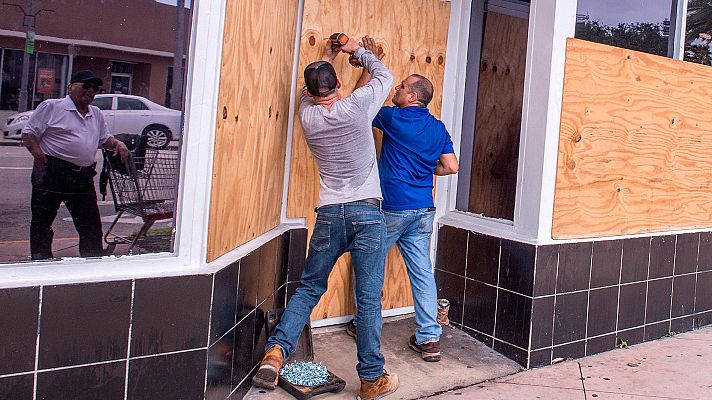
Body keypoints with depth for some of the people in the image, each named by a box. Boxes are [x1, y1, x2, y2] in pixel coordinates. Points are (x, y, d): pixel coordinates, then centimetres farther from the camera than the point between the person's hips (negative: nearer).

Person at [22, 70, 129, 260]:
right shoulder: (51, 107, 0)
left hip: (84, 177, 5)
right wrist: (38, 153, -17)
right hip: (52, 173, -5)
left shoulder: (97, 114, 18)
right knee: (42, 221, 4)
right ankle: (41, 260, 15)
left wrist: (117, 144, 8)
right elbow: (29, 132, -2)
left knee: (91, 225, 8)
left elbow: (104, 138, 29)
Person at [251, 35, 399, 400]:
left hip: (329, 215, 2)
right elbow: (384, 76, 15)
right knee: (368, 300, 2)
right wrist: (358, 50, 30)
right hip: (367, 213, -2)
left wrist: (325, 59, 42)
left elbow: (309, 94, 30)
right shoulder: (357, 106, -4)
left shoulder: (308, 116, 4)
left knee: (309, 288, 18)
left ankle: (276, 350, 4)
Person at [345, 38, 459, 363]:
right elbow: (451, 166, 6)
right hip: (423, 209, 6)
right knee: (422, 270, 6)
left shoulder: (394, 118, -9)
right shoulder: (438, 128, 7)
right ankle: (429, 338, 6)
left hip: (391, 208, -5)